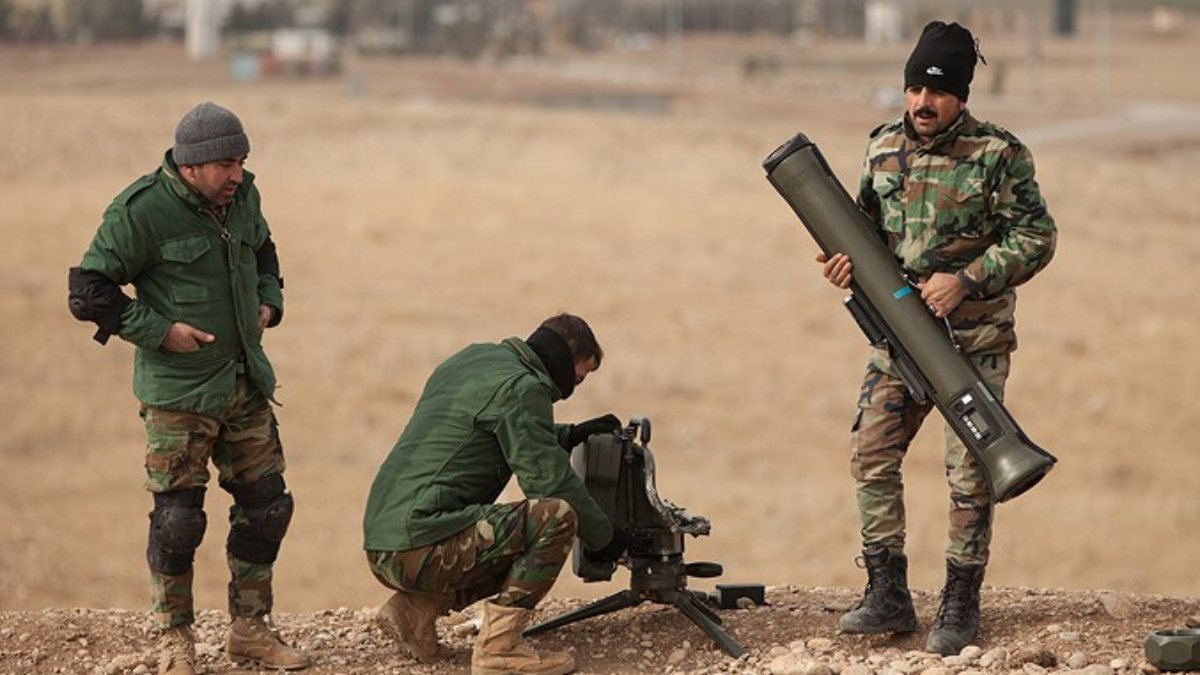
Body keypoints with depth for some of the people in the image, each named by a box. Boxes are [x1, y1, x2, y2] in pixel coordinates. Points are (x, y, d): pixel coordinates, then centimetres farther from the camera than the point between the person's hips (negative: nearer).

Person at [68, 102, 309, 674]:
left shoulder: (242, 196, 4)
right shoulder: (141, 211, -17)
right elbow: (89, 289, -13)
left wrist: (268, 302, 9)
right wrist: (160, 331, -17)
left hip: (245, 384, 7)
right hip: (178, 390, -7)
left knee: (266, 505, 8)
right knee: (178, 516, -4)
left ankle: (249, 628, 21)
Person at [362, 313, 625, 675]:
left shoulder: (474, 358, 20)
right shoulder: (520, 387, -9)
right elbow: (550, 479, -11)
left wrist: (572, 434, 32)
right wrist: (604, 537, 2)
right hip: (421, 547, -10)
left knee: (525, 550, 27)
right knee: (556, 516, -15)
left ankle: (416, 608, 11)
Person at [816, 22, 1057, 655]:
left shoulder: (998, 155, -10)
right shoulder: (883, 149, 6)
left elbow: (1036, 237, -10)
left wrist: (965, 280, -20)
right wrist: (847, 258, -6)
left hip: (975, 340, -5)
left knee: (969, 471, -1)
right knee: (871, 454, 1)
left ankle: (961, 604, 10)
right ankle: (888, 595, 10)